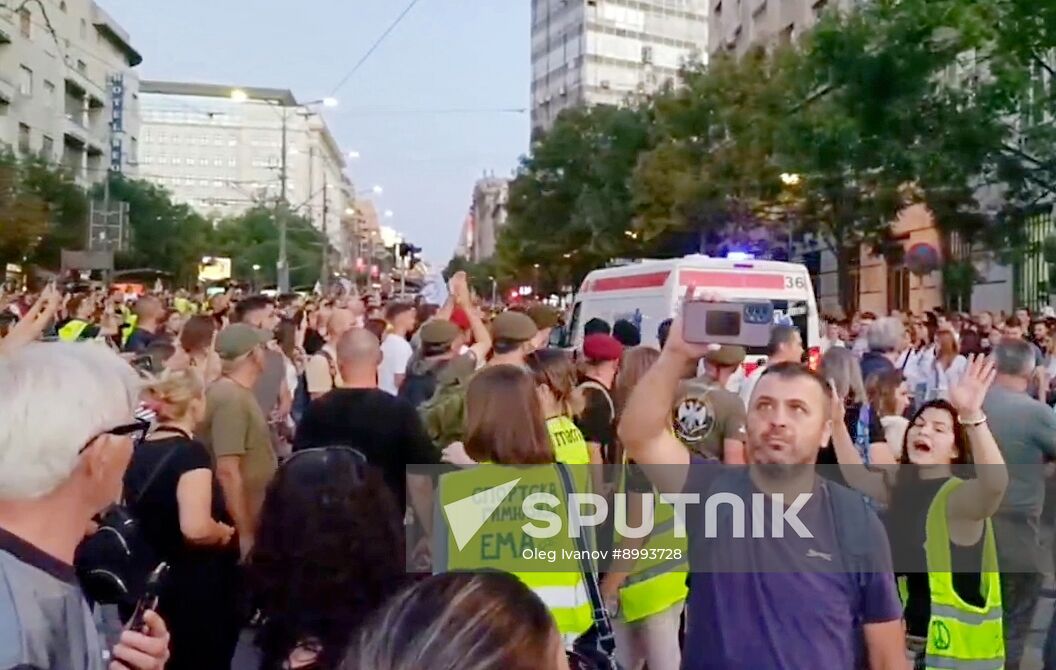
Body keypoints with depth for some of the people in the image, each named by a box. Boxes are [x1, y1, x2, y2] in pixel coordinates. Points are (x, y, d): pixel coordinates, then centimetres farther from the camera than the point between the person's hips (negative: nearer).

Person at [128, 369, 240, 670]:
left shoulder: (139, 452, 4)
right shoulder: (191, 452, -19)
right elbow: (196, 529, -31)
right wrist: (225, 533, -13)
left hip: (156, 584, 8)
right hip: (199, 589, -8)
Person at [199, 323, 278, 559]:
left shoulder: (238, 394, 10)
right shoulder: (231, 399, -21)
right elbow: (228, 472, -26)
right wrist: (245, 533, -23)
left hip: (253, 522, 10)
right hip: (240, 526, -10)